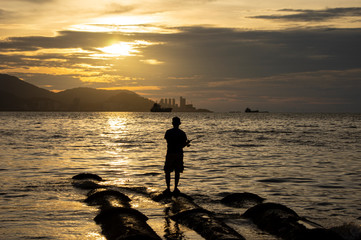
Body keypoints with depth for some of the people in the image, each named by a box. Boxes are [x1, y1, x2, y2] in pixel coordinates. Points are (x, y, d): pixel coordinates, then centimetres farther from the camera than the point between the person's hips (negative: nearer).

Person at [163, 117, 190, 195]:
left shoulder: (168, 132, -4)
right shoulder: (182, 133, -4)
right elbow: (183, 145, -7)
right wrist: (187, 143, 18)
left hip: (170, 154, -1)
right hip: (179, 154, 1)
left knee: (167, 172, 7)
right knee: (177, 172, 9)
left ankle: (168, 188, 2)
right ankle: (175, 188, 9)